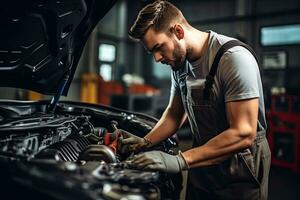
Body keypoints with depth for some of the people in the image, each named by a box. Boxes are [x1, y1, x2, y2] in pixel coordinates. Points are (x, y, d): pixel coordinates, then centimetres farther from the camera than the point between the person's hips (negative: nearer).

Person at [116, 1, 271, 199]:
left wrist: (180, 161, -30)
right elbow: (175, 114, 10)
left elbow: (243, 134, -27)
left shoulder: (233, 58, -24)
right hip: (202, 164, 6)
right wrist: (145, 142, -5)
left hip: (239, 171, -6)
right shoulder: (180, 61, -2)